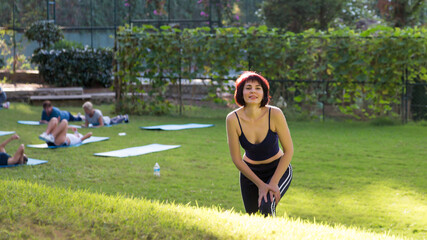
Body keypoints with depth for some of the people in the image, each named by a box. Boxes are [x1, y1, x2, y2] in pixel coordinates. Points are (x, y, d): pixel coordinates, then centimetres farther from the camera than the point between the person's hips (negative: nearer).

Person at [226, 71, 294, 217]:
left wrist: (273, 183, -18)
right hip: (249, 172, 2)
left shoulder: (274, 114, -24)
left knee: (266, 207, -28)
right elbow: (236, 159, -14)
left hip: (278, 169, -2)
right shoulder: (233, 119, -21)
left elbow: (289, 151, -15)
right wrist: (260, 184, -15)